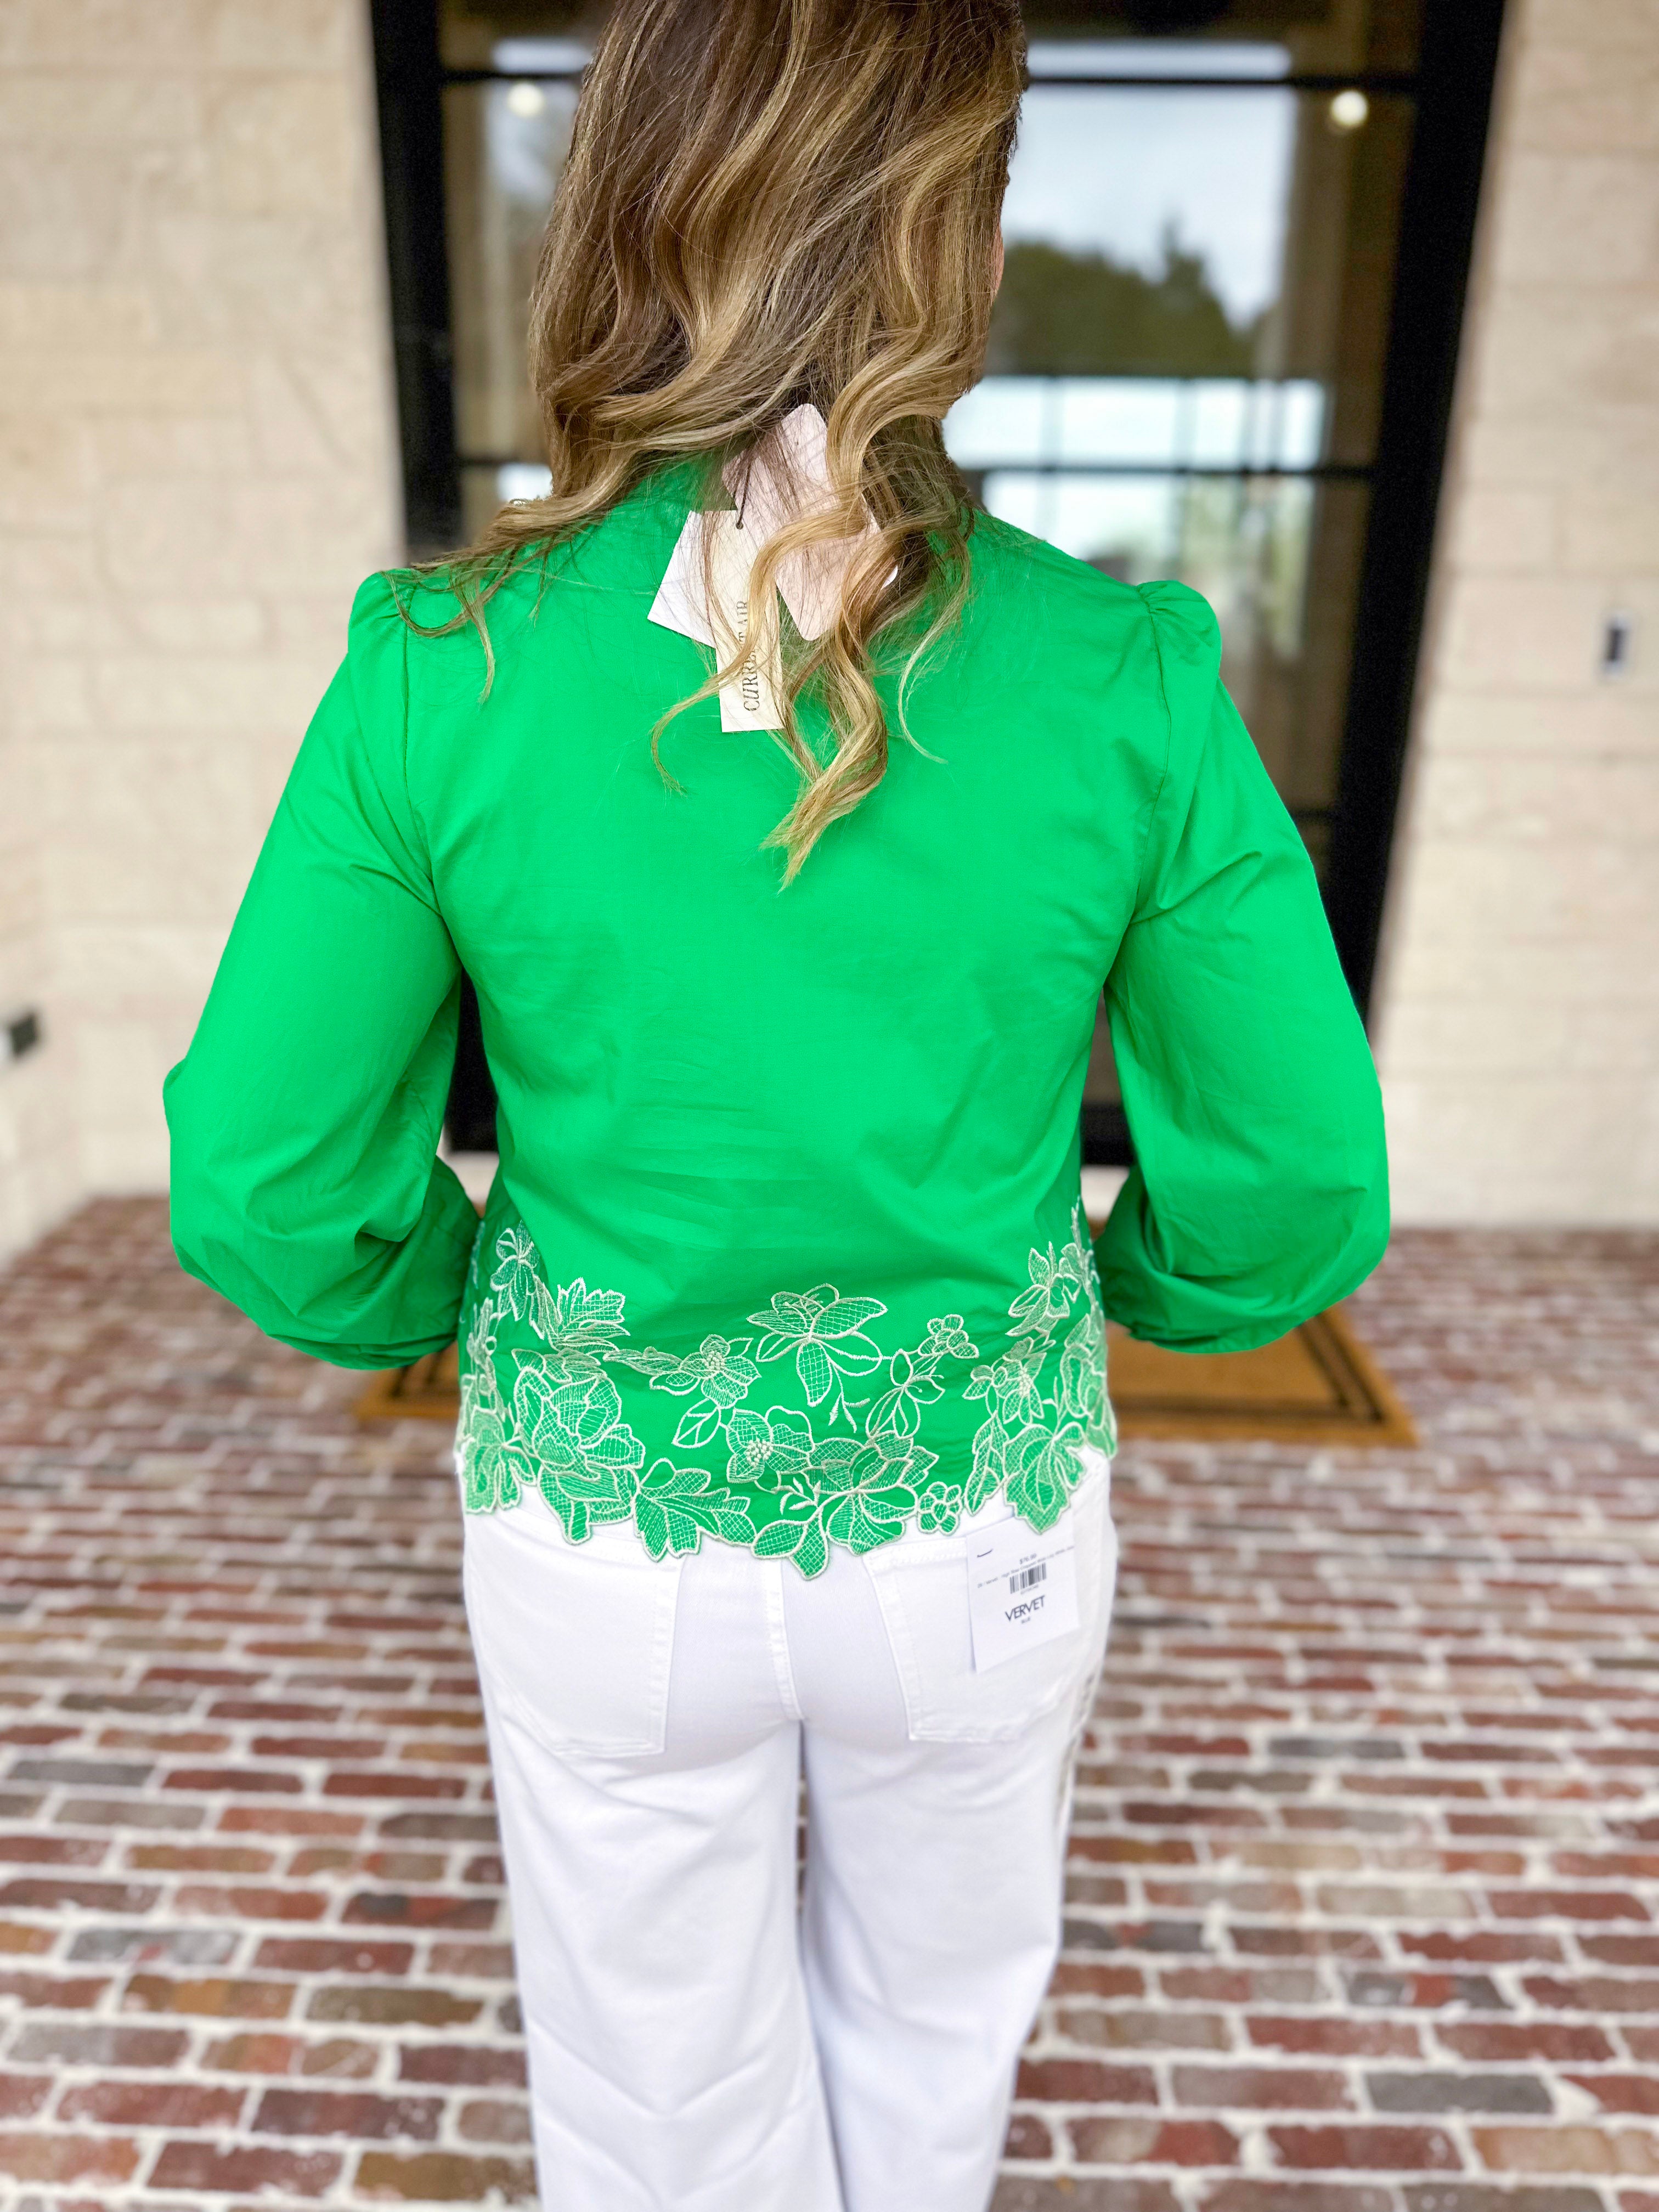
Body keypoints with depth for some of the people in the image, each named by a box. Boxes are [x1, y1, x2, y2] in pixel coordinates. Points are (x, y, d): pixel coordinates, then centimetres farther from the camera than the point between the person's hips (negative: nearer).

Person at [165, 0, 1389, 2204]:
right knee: (933, 2031, 34)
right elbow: (1296, 1186, -9)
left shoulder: (440, 670, -17)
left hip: (604, 1527, 0)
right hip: (978, 1524, 1)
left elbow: (266, 1192, -11)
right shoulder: (1124, 675, -17)